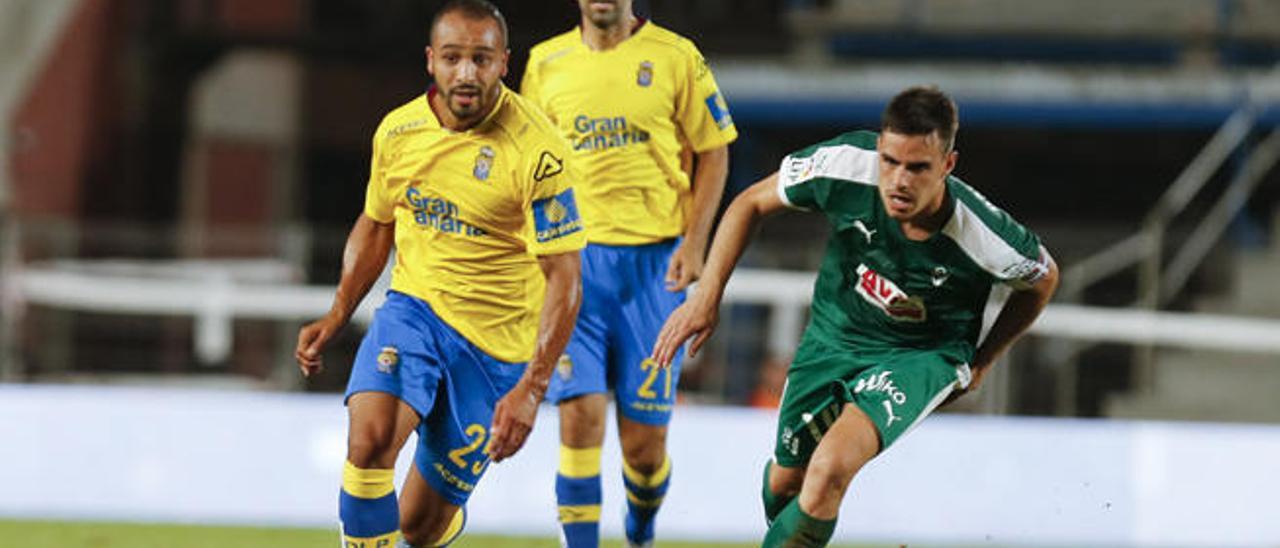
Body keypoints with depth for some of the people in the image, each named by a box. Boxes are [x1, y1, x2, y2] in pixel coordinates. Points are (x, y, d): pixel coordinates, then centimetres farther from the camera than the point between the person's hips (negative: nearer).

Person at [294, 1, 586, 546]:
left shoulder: (537, 151, -18)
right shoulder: (398, 130, -2)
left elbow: (564, 280, -17)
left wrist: (532, 388, -26)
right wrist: (335, 318, 7)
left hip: (495, 342, -3)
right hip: (413, 310, 3)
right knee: (369, 440, -27)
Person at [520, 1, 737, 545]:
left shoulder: (675, 57, 1)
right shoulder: (545, 63, 7)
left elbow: (713, 153, 5)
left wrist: (694, 242, -5)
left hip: (654, 258, -1)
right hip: (574, 256, 1)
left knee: (644, 438, 2)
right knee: (580, 410, -14)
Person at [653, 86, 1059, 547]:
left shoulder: (987, 237, -31)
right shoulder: (846, 163, -28)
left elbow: (1043, 277, -5)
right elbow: (752, 203, -8)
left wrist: (979, 364, 1)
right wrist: (707, 297, -14)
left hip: (919, 357, -3)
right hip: (833, 335, 3)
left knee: (830, 471, -29)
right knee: (785, 482, 16)